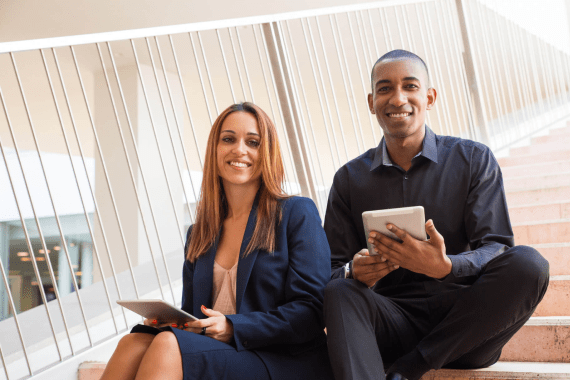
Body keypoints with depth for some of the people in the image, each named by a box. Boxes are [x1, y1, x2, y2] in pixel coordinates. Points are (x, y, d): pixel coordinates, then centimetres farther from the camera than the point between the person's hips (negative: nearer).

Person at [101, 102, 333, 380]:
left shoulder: (297, 214, 2)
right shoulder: (198, 234, 19)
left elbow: (311, 312, -6)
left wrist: (232, 328, -17)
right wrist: (167, 319, -4)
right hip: (213, 352, 5)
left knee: (168, 346, -31)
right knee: (134, 343, -27)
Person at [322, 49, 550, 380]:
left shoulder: (474, 160, 4)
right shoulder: (349, 179, 8)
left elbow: (497, 250, -6)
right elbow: (333, 269, 5)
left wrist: (444, 266, -28)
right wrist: (354, 272, -21)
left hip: (464, 322, 0)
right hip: (394, 322, 0)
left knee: (528, 264, -27)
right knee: (339, 292, -29)